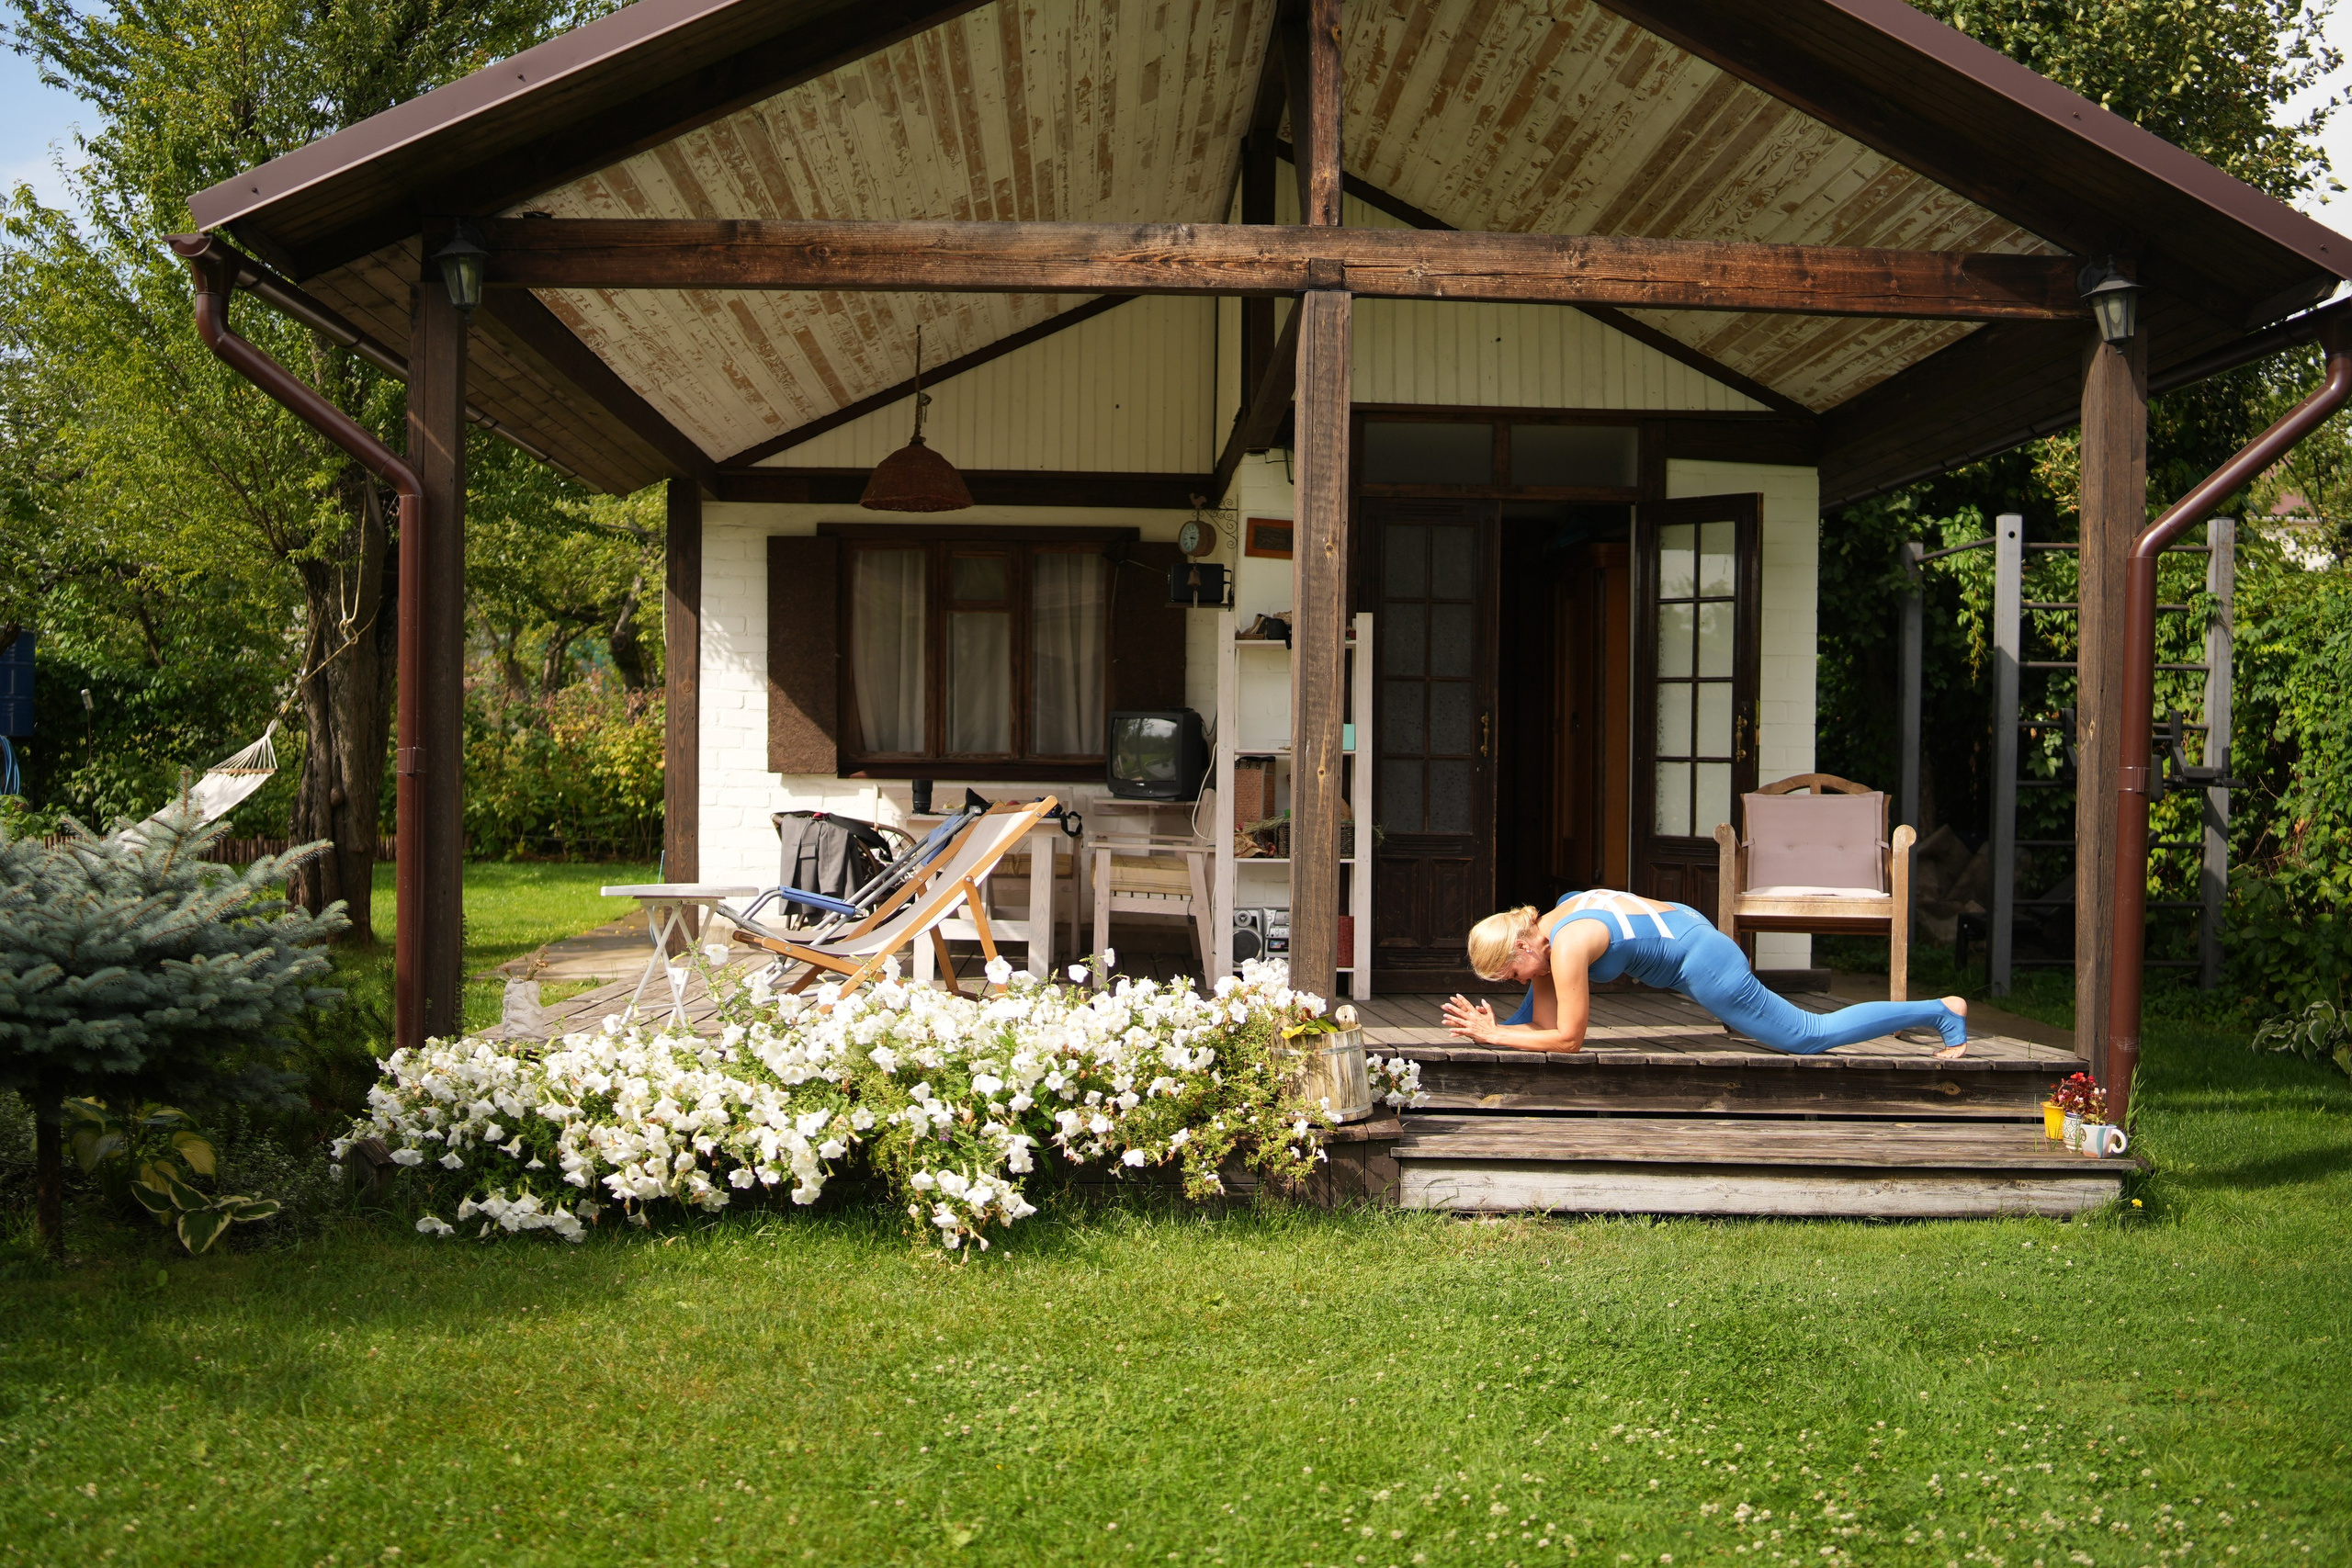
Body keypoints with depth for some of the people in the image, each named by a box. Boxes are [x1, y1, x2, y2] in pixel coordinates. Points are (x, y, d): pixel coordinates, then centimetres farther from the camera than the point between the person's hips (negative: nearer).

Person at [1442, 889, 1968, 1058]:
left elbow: (1566, 1039, -23)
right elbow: (1545, 1022, 3)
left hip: (1703, 962, -10)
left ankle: (1941, 1011, 14)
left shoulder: (1567, 945, -27)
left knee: (1811, 1036, 4)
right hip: (1680, 925, 10)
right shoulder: (1539, 930, -1)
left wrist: (1492, 1036, -20)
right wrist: (1492, 1025, -10)